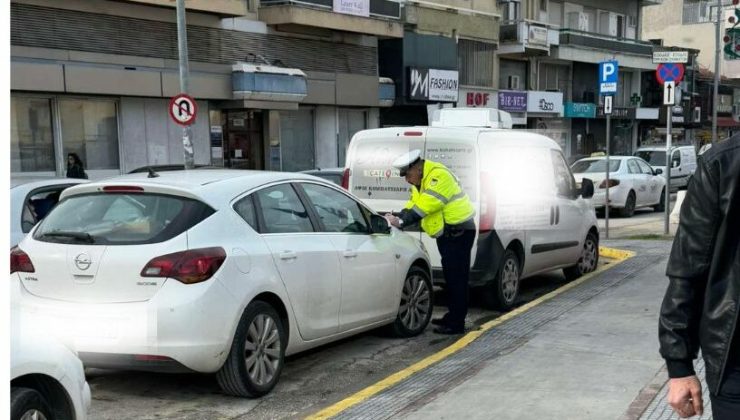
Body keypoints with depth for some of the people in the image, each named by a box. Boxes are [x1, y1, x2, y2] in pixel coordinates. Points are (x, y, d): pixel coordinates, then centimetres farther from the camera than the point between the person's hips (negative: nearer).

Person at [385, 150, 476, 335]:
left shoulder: (439, 176, -21)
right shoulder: (420, 181, 12)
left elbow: (426, 205, -30)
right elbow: (413, 205, 9)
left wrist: (401, 221, -32)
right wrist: (397, 217, -9)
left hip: (459, 232, -10)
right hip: (447, 234, 10)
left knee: (457, 278, -10)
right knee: (451, 277, 18)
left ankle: (456, 323, -8)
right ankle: (452, 316, 28)